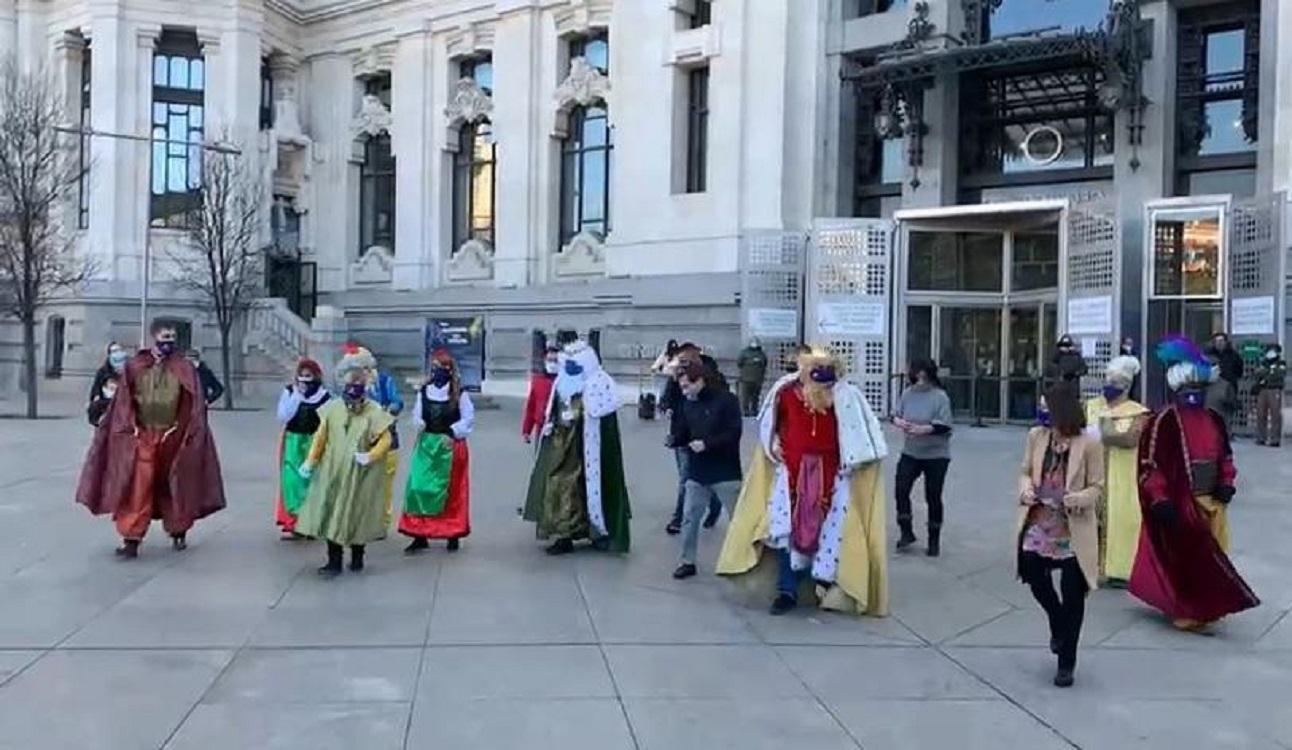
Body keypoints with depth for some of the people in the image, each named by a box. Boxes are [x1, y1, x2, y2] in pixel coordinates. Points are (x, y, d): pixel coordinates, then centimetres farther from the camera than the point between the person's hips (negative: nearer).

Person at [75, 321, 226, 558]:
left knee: (175, 487, 12)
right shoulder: (135, 367, 1)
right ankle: (131, 540, -4)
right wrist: (130, 426, -5)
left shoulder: (184, 369, -1)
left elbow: (194, 405, -1)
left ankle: (178, 532, 29)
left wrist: (179, 429, -8)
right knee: (137, 488, -5)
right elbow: (123, 400, 4)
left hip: (173, 438, 0)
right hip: (142, 437, 0)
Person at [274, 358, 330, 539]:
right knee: (292, 480, -6)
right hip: (293, 442, 0)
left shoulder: (324, 395, -1)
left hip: (315, 442, 0)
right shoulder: (289, 392, 2)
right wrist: (296, 396, -13)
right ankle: (291, 523, -1)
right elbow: (282, 417, -7)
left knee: (313, 481, -1)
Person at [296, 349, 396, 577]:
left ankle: (357, 557, 26)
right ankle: (334, 561, 9)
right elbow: (320, 437, 3)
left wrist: (369, 456, -19)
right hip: (333, 473, 2)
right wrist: (310, 462, -1)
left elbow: (386, 439, -6)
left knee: (357, 514, 8)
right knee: (331, 512, 1)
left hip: (360, 475, -1)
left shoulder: (374, 412, -7)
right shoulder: (332, 408, -1)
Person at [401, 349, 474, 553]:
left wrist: (453, 433, -12)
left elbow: (469, 418, -3)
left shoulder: (459, 394, -4)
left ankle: (453, 535, 17)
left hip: (451, 446, -3)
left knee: (452, 491, 4)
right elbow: (417, 415, 11)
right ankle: (420, 535, 3)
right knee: (418, 486, -5)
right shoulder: (424, 391, 5)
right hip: (426, 444, 3)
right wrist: (420, 424, -10)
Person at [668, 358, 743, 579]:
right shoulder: (687, 404, 5)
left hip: (725, 473, -5)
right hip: (697, 473, 5)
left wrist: (707, 444, -24)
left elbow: (734, 433, -18)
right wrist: (674, 439, -13)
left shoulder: (726, 400, -13)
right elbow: (683, 433, 9)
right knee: (689, 518, 8)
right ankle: (688, 562, 20)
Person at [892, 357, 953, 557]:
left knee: (933, 497, 6)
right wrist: (899, 421, -16)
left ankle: (934, 540, 21)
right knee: (901, 489, -6)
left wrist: (923, 429, -30)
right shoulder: (907, 393, -1)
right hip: (910, 452, 4)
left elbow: (945, 426, -19)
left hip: (936, 455, -4)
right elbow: (896, 414, 7)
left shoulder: (940, 396, -15)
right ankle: (906, 532, 13)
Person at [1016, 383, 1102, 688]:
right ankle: (1059, 626, 41)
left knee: (1072, 594, 3)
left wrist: (1081, 498, -27)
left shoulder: (1089, 444, -12)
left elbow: (1098, 487, -6)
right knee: (1036, 579, 8)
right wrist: (1026, 488, -11)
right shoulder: (1036, 435, 0)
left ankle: (1066, 662, 19)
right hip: (1039, 523, 4)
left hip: (1073, 530, -4)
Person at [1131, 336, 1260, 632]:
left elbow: (1225, 456, 22)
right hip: (1180, 504, -7)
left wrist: (1226, 483, 5)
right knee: (1187, 558, -1)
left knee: (1213, 553, 11)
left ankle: (1207, 606, 26)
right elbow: (1149, 463, -14)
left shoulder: (1215, 421, 10)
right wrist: (1160, 500, -18)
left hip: (1211, 502, 7)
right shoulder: (1164, 420, -12)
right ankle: (1188, 611, 13)